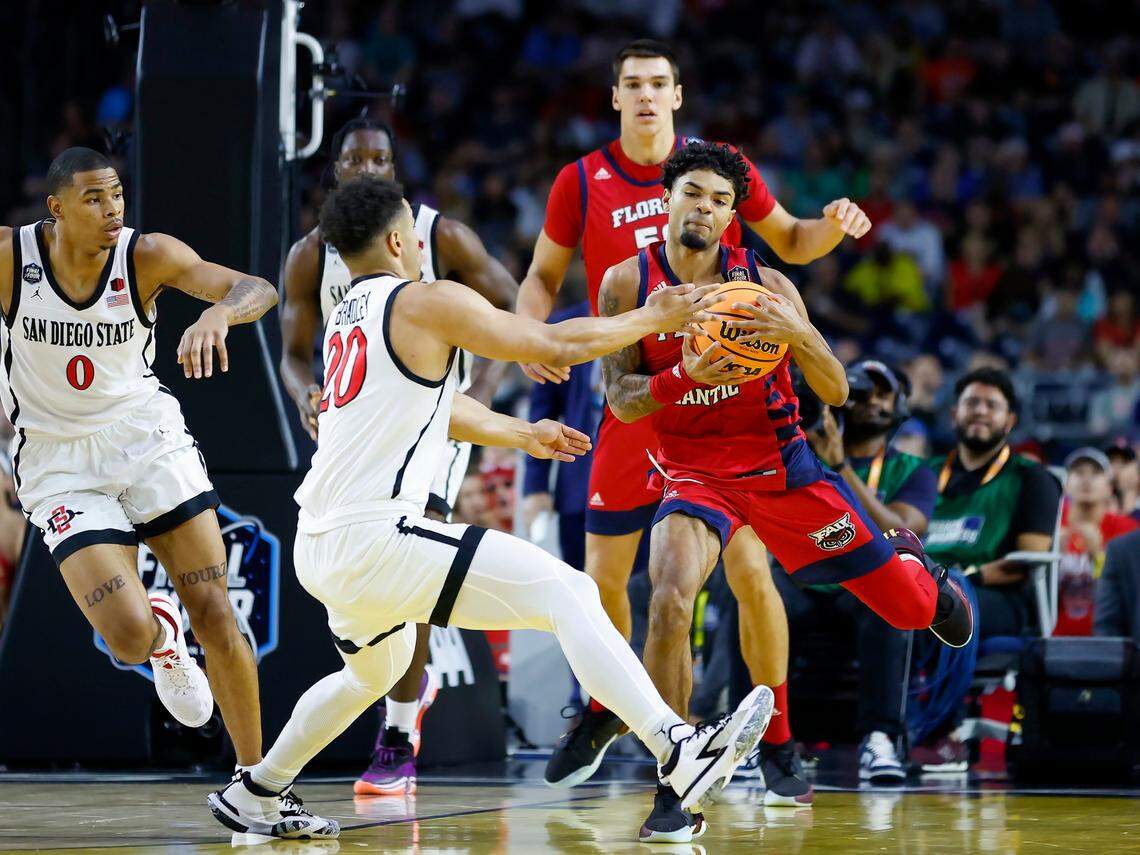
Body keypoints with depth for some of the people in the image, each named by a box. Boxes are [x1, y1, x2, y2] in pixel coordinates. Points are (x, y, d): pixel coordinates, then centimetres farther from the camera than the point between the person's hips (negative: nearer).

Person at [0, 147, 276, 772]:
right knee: (131, 636, -16)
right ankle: (163, 639, 23)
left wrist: (217, 315, -45)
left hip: (144, 437, 1)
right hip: (59, 463, -1)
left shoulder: (147, 256, -13)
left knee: (214, 613, -6)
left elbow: (259, 291, -24)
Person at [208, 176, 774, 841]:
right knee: (566, 592, -14)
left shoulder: (345, 321, 22)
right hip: (374, 534, -9)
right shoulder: (426, 303, -4)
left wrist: (522, 434, 48)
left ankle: (255, 796, 43)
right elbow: (557, 344, -2)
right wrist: (654, 319, 11)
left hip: (318, 548, 9)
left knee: (377, 670, 36)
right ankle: (682, 754, -28)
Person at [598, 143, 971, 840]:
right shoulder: (628, 283, -7)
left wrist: (796, 333, -29)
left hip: (782, 466, 1)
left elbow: (837, 393, -8)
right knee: (670, 603, -31)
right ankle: (675, 794, -22)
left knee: (911, 609, 8)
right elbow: (620, 398, -7)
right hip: (695, 473, -1)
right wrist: (686, 377, -27)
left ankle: (911, 561, 50)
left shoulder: (764, 284, -8)